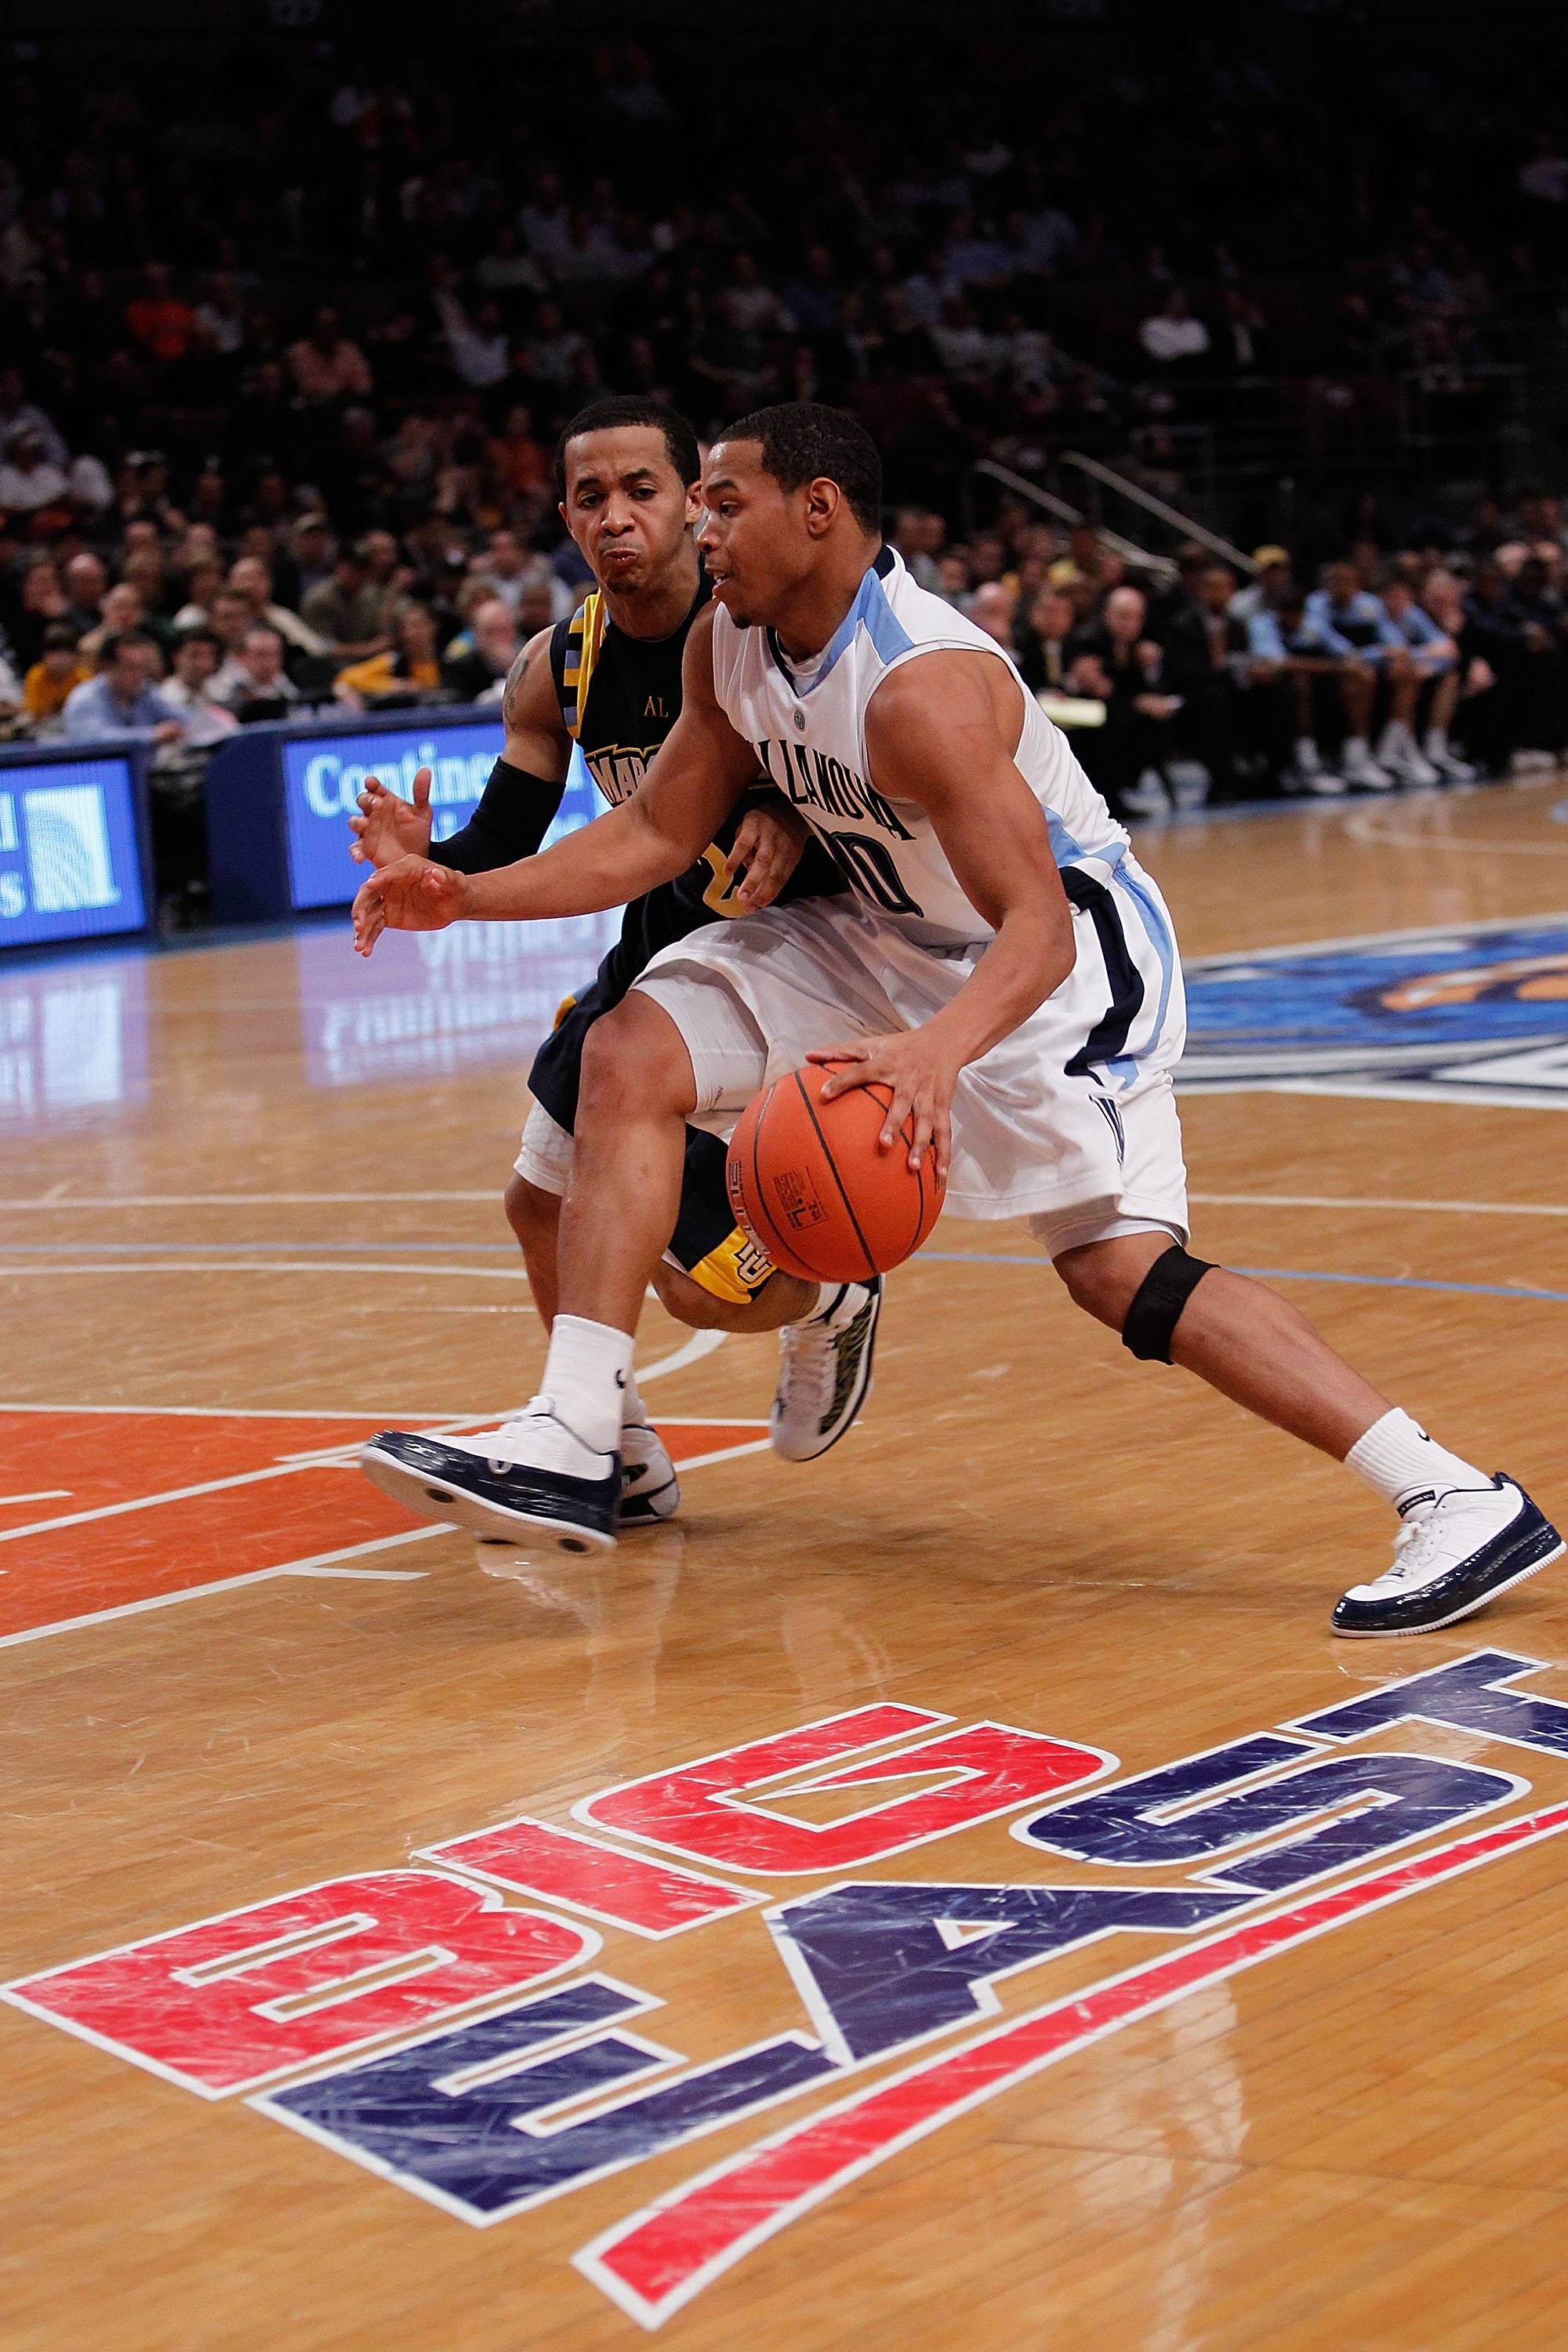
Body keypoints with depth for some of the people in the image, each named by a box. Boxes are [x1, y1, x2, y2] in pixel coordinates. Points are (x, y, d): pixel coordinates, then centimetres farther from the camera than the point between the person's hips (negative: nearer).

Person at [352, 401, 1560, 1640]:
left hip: (1067, 955, -8)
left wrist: (938, 1050, -55)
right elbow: (658, 832, 6)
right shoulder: (730, 644, -6)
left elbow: (1036, 930, -36)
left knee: (1121, 1264, -22)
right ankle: (569, 1453, -8)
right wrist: (473, 895, -4)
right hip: (894, 938, 9)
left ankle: (1460, 1501, -18)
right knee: (630, 1057, -6)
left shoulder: (922, 683, -31)